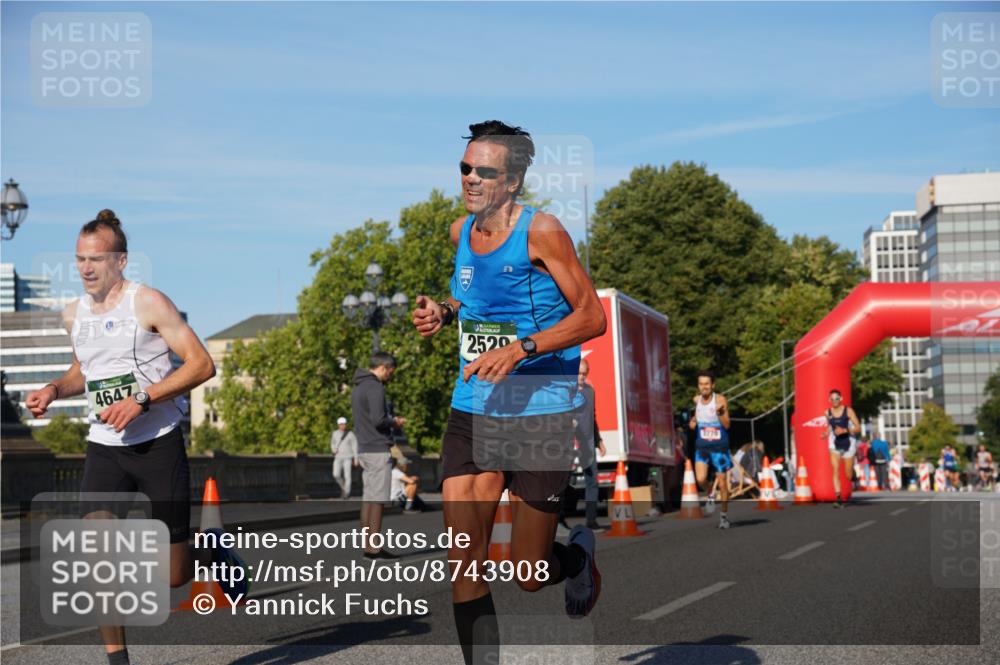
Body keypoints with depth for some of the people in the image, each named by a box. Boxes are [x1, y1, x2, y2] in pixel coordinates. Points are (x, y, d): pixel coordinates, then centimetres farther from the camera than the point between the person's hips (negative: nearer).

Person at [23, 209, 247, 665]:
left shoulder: (149, 303, -9)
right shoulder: (74, 315, 8)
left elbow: (202, 364, -13)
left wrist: (142, 399, -22)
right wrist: (53, 391, 6)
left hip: (158, 443, -4)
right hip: (104, 446, 4)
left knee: (171, 575, 0)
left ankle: (213, 555, 35)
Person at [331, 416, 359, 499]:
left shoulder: (350, 434, -5)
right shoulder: (335, 433, 5)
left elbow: (355, 446, -3)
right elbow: (332, 443, 20)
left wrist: (356, 459, -6)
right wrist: (333, 449, -4)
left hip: (348, 457, -3)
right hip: (338, 457, 3)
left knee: (347, 476, -8)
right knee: (336, 475, -8)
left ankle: (347, 493, 1)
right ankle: (343, 487, 17)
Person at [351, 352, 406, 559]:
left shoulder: (358, 388, 17)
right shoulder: (375, 388, -14)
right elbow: (378, 419, -22)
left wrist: (391, 420, 15)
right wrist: (395, 421, -3)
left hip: (365, 449, 9)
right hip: (378, 450, -9)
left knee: (368, 498, 9)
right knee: (377, 499, -7)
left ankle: (368, 545, 10)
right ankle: (374, 548, -7)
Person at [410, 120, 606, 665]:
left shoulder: (540, 231, -11)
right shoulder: (461, 232, 7)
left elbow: (592, 317, -13)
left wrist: (521, 348, -23)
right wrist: (443, 312, 6)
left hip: (540, 415, -5)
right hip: (471, 413, 5)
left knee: (529, 576, 4)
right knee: (464, 565, -5)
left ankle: (578, 554, 39)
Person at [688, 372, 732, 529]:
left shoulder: (720, 400, -11)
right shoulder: (696, 399, 1)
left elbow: (727, 425, -15)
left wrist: (720, 413, -32)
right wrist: (693, 422, -1)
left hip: (720, 446, -3)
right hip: (702, 446, 3)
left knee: (723, 483, 4)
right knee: (701, 479, -16)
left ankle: (724, 515, 21)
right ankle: (710, 496, 17)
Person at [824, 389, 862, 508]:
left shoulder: (848, 411, -9)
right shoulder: (828, 413, 2)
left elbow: (858, 428, -9)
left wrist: (845, 430, -23)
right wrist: (826, 434, 1)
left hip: (848, 443, -2)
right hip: (835, 445, 2)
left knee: (848, 475, 7)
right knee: (835, 470, -17)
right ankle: (839, 498, -21)